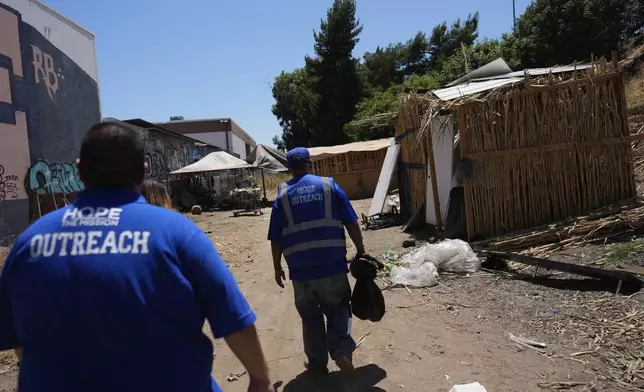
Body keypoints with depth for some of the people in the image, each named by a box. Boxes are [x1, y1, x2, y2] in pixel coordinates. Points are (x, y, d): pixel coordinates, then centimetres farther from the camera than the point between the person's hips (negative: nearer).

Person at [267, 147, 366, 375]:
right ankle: (341, 350, -1)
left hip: (300, 268, 1)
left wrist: (277, 267, 14)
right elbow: (351, 223, 0)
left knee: (310, 316, 15)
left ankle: (318, 362, 24)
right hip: (332, 263, 0)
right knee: (337, 308, 17)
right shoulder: (329, 186, 1)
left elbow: (276, 238, 4)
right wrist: (361, 251, 10)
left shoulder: (282, 195, 3)